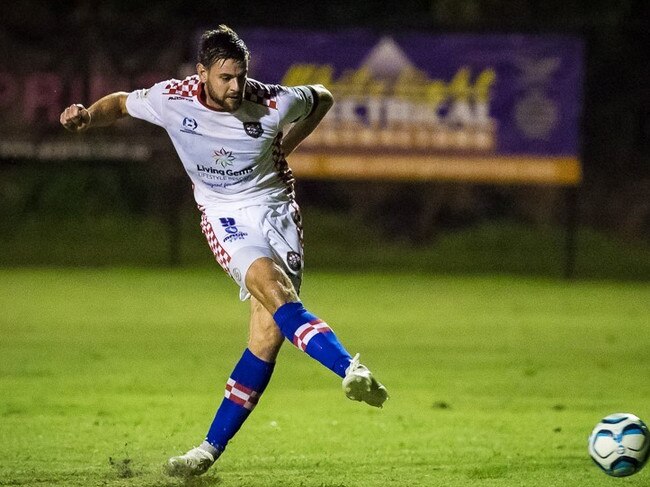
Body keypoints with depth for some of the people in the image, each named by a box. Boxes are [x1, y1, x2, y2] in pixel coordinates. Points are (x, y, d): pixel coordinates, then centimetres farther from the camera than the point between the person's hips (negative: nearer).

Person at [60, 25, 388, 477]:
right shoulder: (173, 100, -11)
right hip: (225, 215, 0)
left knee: (268, 332, -12)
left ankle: (212, 447, -3)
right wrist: (87, 116, -10)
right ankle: (351, 369, -41)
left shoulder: (273, 103, -13)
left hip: (276, 206, 0)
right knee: (273, 288, -32)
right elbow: (122, 103, 10)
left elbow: (322, 98, 9)